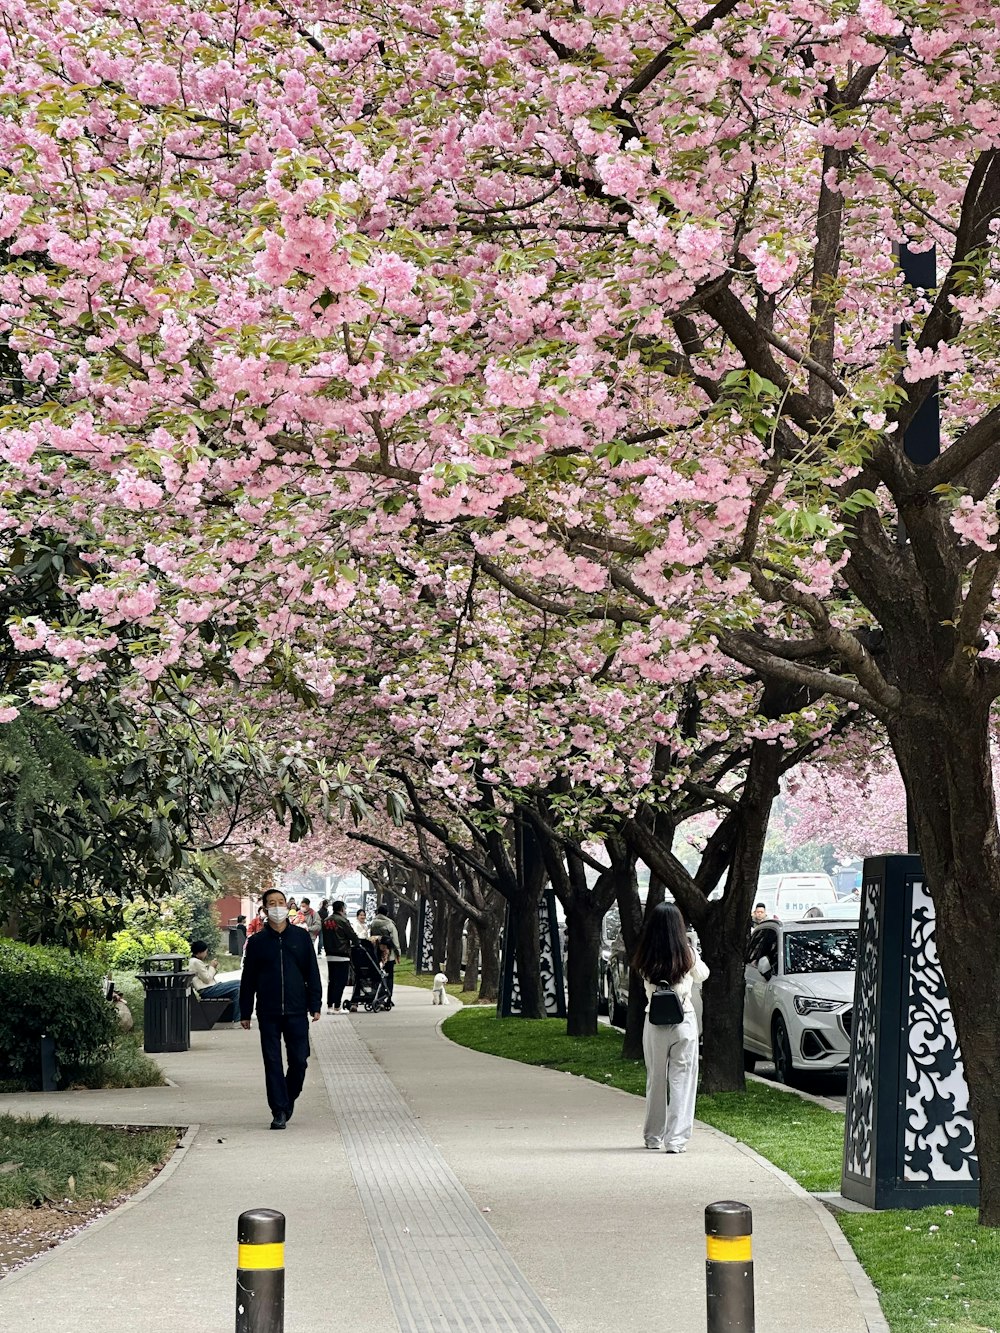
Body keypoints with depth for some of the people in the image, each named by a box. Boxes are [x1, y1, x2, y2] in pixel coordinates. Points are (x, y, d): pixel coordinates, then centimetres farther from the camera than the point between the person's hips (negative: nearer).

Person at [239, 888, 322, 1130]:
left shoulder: (300, 936, 5)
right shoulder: (257, 941, 4)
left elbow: (312, 972, 7)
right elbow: (248, 980, 8)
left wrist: (315, 1005, 1)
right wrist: (245, 1013, 5)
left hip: (296, 1011, 0)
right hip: (268, 1013, 0)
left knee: (299, 1060, 1)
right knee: (272, 1062, 0)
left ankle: (288, 1099, 26)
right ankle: (279, 1111, 5)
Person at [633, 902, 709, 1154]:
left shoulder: (645, 959, -6)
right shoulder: (686, 955, -8)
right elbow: (702, 975, 10)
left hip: (654, 1023, 2)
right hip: (684, 1021, -2)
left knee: (656, 1080, 15)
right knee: (681, 1081, 1)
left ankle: (653, 1136, 25)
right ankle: (676, 1139, -4)